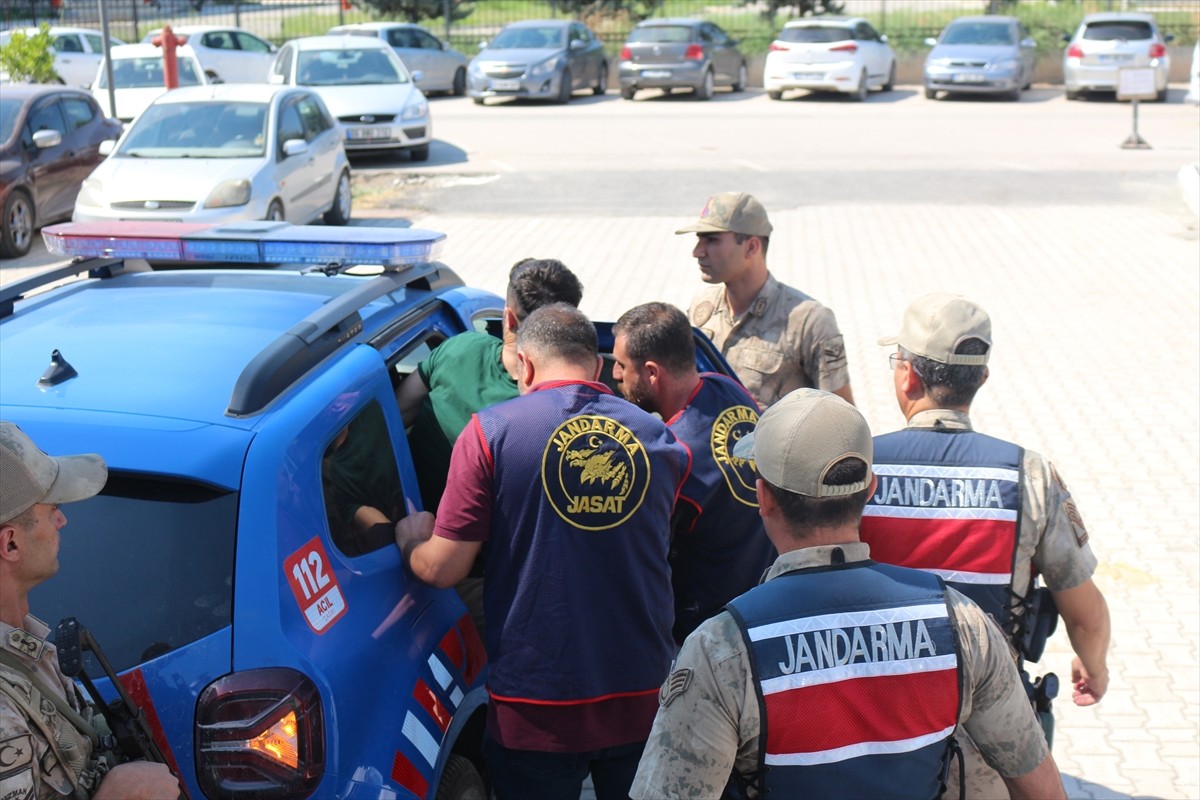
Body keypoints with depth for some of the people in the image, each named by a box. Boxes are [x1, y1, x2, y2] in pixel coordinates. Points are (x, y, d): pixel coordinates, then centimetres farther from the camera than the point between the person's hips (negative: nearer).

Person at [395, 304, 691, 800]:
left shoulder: (491, 431, -10)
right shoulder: (660, 440, 0)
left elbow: (443, 569, -10)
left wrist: (410, 540, 13)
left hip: (538, 708, -3)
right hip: (643, 702, 3)